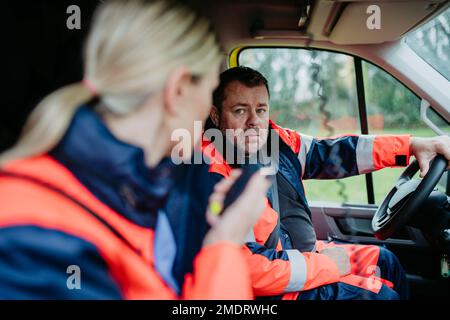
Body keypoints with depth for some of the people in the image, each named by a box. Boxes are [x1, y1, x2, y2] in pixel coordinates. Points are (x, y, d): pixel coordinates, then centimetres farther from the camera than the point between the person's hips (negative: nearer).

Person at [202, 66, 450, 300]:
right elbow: (250, 268, -30)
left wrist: (413, 146, 3)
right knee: (381, 295, -9)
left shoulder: (274, 139, -3)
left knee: (384, 261, 17)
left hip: (304, 252, 9)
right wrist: (327, 265, -17)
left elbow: (328, 153, 7)